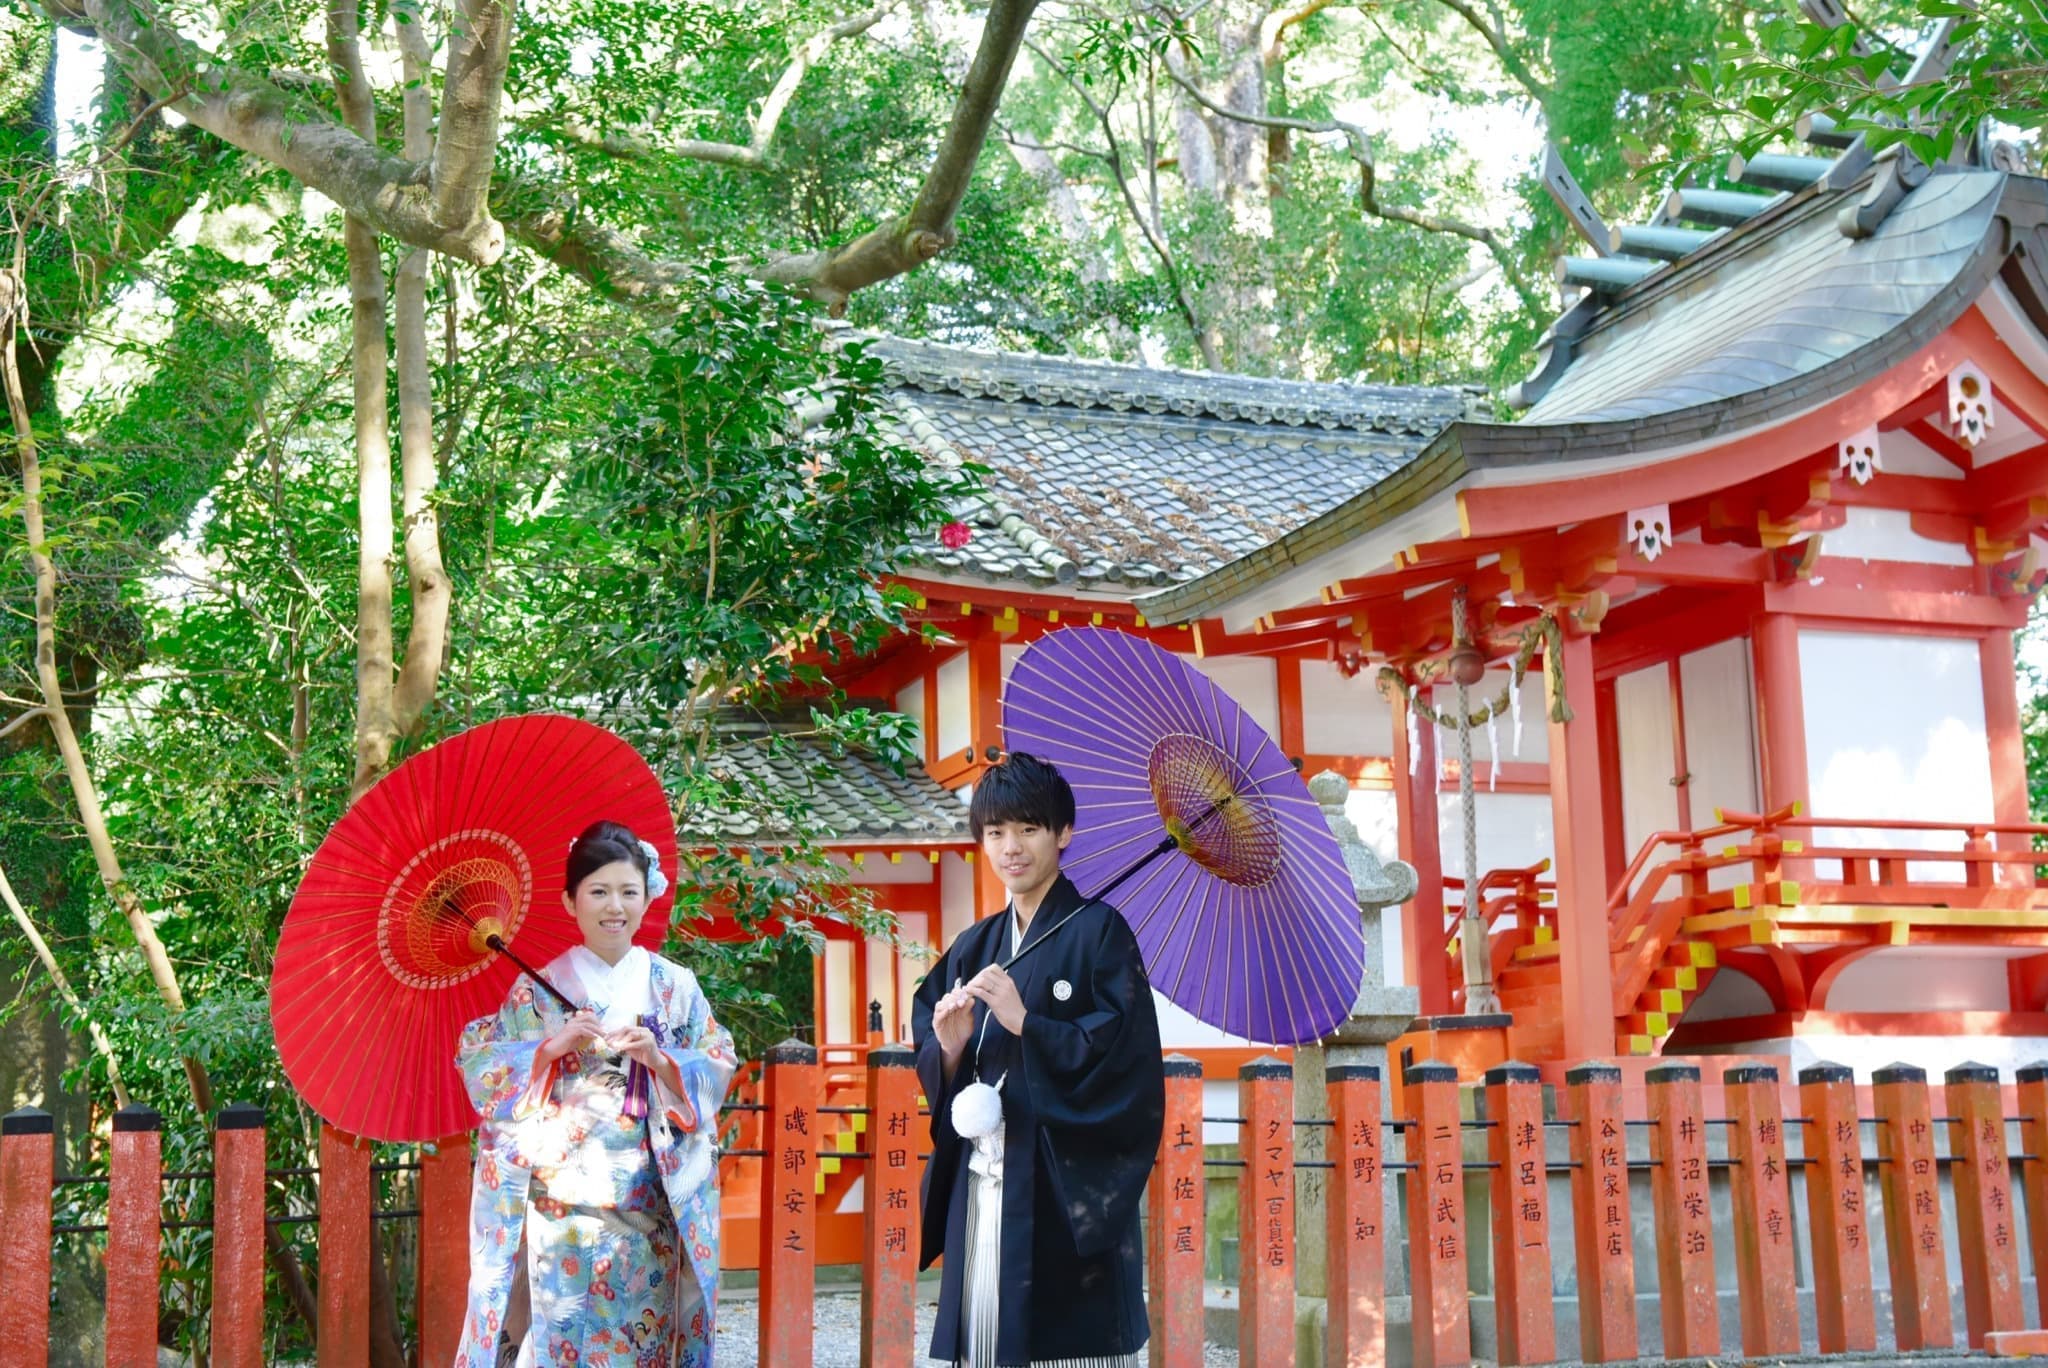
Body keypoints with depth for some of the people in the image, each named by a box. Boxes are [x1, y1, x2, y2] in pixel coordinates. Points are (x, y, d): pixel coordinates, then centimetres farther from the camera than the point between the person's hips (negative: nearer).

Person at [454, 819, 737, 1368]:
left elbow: (718, 1070, 4)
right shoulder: (538, 987, 2)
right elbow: (477, 1063, -1)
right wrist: (552, 1046, -13)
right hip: (560, 1202, -1)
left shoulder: (676, 987, 6)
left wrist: (659, 1058, -12)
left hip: (649, 1205, 2)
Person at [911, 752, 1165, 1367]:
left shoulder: (1098, 932, -2)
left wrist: (1026, 1023, -19)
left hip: (1067, 1193, -5)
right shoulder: (972, 949, 15)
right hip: (980, 1187, 5)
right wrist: (949, 1048, -7)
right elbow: (932, 1076, 14)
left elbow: (1128, 1061, -11)